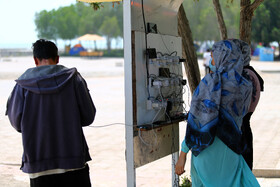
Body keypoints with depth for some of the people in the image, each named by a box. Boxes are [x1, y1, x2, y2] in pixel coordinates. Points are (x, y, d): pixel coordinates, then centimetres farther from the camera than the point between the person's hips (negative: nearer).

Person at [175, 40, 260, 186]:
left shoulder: (210, 82, -12)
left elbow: (195, 120, -15)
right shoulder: (245, 87, 1)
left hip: (207, 149, -3)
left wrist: (183, 154, -12)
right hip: (230, 150, 3)